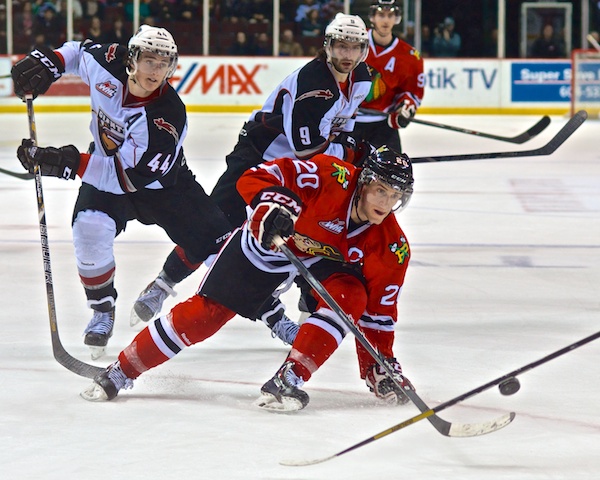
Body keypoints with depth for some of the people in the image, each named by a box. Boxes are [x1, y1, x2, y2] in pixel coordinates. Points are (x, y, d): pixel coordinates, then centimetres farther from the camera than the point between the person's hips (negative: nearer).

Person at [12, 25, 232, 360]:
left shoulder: (166, 118, -36)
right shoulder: (108, 64, -23)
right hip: (106, 164, 2)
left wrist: (69, 163, -45)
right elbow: (79, 51, 3)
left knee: (214, 240, -8)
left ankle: (162, 287, 23)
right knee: (90, 228, -26)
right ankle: (103, 312, -3)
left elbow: (127, 176, -38)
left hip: (159, 181, -2)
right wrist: (46, 62, -15)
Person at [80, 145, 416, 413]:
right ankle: (121, 372, 3)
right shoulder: (332, 177, -32)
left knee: (350, 296, -28)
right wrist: (274, 201, -50)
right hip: (268, 241, -3)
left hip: (326, 260, 3)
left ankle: (287, 382, -25)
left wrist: (380, 363, -16)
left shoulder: (392, 248, -20)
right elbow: (254, 178, -30)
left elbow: (378, 312, -11)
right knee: (207, 312, -9)